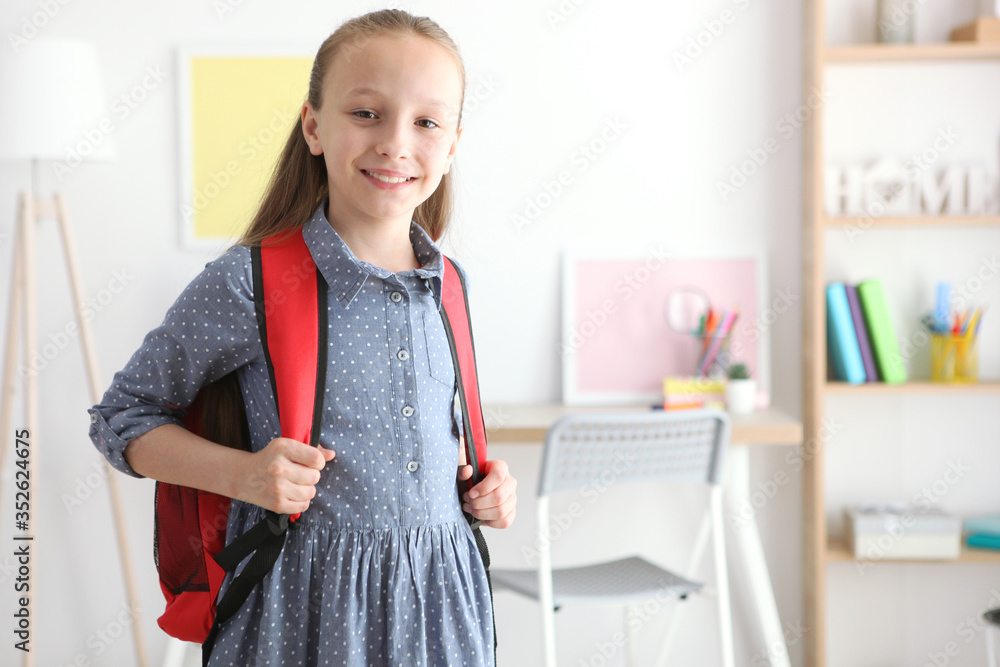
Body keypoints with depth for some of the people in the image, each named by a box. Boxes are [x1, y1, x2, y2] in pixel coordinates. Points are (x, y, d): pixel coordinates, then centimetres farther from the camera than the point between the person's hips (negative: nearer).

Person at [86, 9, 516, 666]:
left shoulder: (447, 285, 3)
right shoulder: (248, 283, -13)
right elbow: (121, 417, -4)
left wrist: (485, 479, 3)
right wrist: (241, 473, -17)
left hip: (439, 590, 5)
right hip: (304, 603, -4)